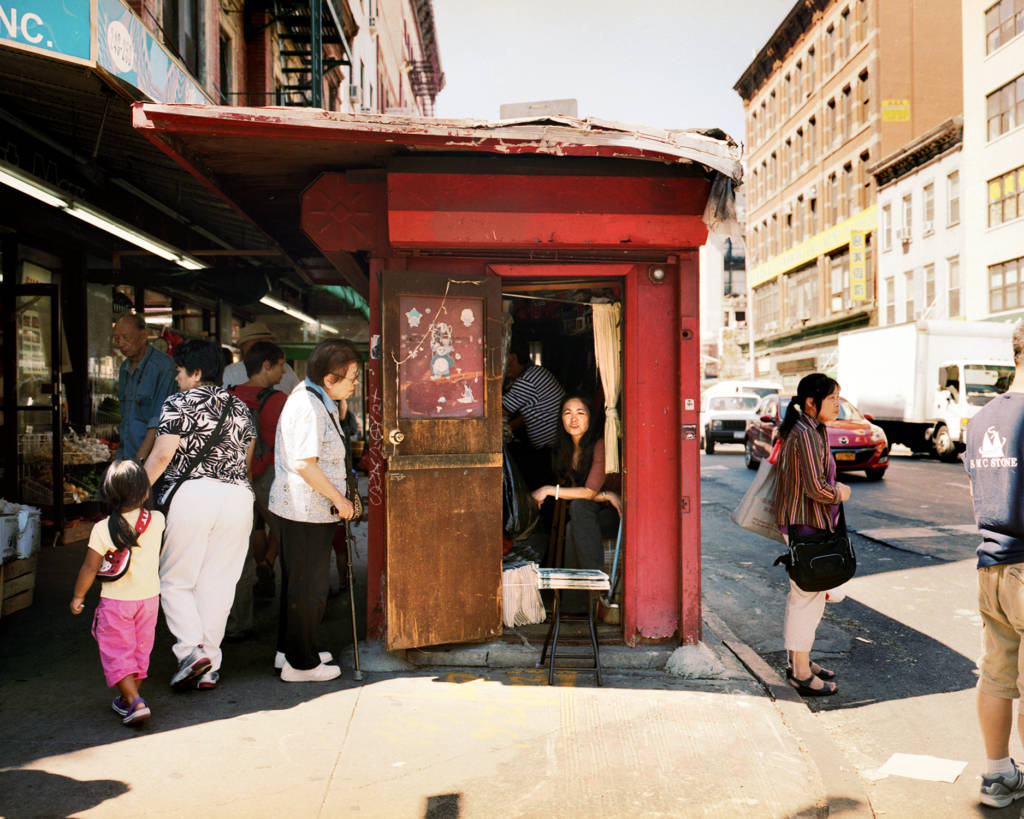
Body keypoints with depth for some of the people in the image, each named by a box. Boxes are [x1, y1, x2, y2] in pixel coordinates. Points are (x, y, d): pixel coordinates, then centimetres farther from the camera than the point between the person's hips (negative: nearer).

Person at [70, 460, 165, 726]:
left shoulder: (102, 529, -17)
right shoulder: (157, 520, -9)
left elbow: (89, 568, -9)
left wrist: (78, 596, 6)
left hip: (115, 601, -3)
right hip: (149, 597, 4)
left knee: (116, 654, 5)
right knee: (140, 650, 18)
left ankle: (135, 702, -9)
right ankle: (127, 699, 30)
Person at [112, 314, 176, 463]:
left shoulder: (164, 365, -11)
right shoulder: (124, 368, 16)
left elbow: (160, 421, -16)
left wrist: (140, 459, -18)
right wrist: (120, 457, 16)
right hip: (126, 456, 7)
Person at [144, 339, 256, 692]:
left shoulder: (179, 404, -1)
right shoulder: (240, 408, 16)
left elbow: (161, 456, -7)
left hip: (192, 494, -5)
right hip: (237, 496, 5)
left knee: (174, 581, 8)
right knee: (218, 584, 9)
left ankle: (192, 649, -8)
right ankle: (209, 668, 12)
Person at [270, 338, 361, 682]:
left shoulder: (318, 400, 12)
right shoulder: (308, 406, -21)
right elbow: (304, 463, -26)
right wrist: (339, 499, -19)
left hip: (303, 508, 11)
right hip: (308, 511, -11)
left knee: (297, 580, 20)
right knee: (309, 586, 0)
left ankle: (289, 650, 34)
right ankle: (301, 664, 13)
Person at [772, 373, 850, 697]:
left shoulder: (811, 430, 13)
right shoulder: (805, 434, -20)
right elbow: (816, 488, -24)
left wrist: (833, 487, 11)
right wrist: (839, 493, -7)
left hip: (800, 523, 11)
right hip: (806, 525, -11)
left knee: (801, 594, 18)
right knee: (808, 596, -2)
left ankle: (798, 660, 31)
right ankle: (801, 673, 7)